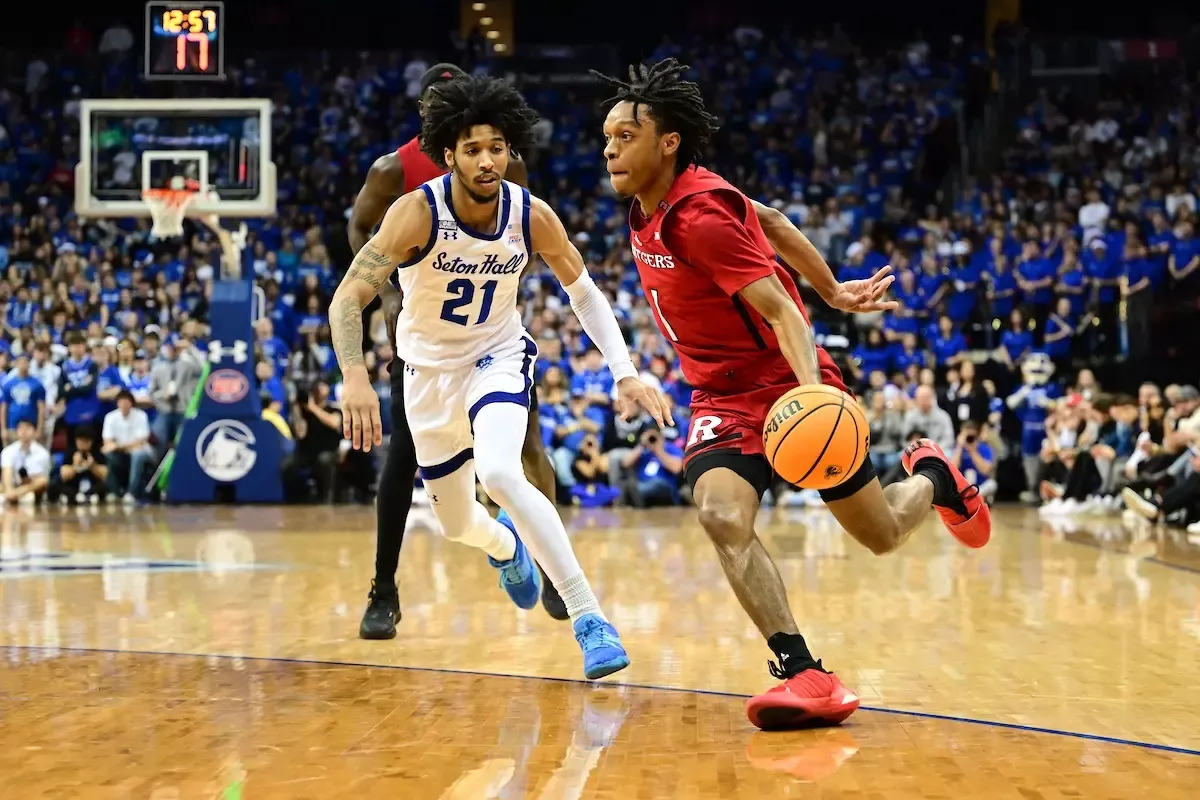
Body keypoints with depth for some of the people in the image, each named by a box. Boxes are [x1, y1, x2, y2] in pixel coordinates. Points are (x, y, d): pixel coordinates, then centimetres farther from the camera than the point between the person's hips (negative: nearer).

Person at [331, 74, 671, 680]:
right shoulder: (418, 213, -26)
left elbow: (584, 293, -3)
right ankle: (504, 544, 54)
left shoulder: (532, 217, -18)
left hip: (499, 356, -1)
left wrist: (625, 373, -15)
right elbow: (348, 296, -26)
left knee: (499, 473, -32)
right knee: (457, 525, 14)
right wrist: (354, 377, -43)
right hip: (430, 368, 1)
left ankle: (588, 618, -28)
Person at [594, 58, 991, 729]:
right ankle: (803, 672, -26)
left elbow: (780, 309, -28)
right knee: (723, 517, -25)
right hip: (723, 397, 6)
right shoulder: (651, 207, 2)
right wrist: (831, 290, 22)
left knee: (883, 535, 8)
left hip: (789, 384, -6)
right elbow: (771, 222, 14)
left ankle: (932, 477, 43)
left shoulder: (701, 214, -23)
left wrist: (813, 389, -44)